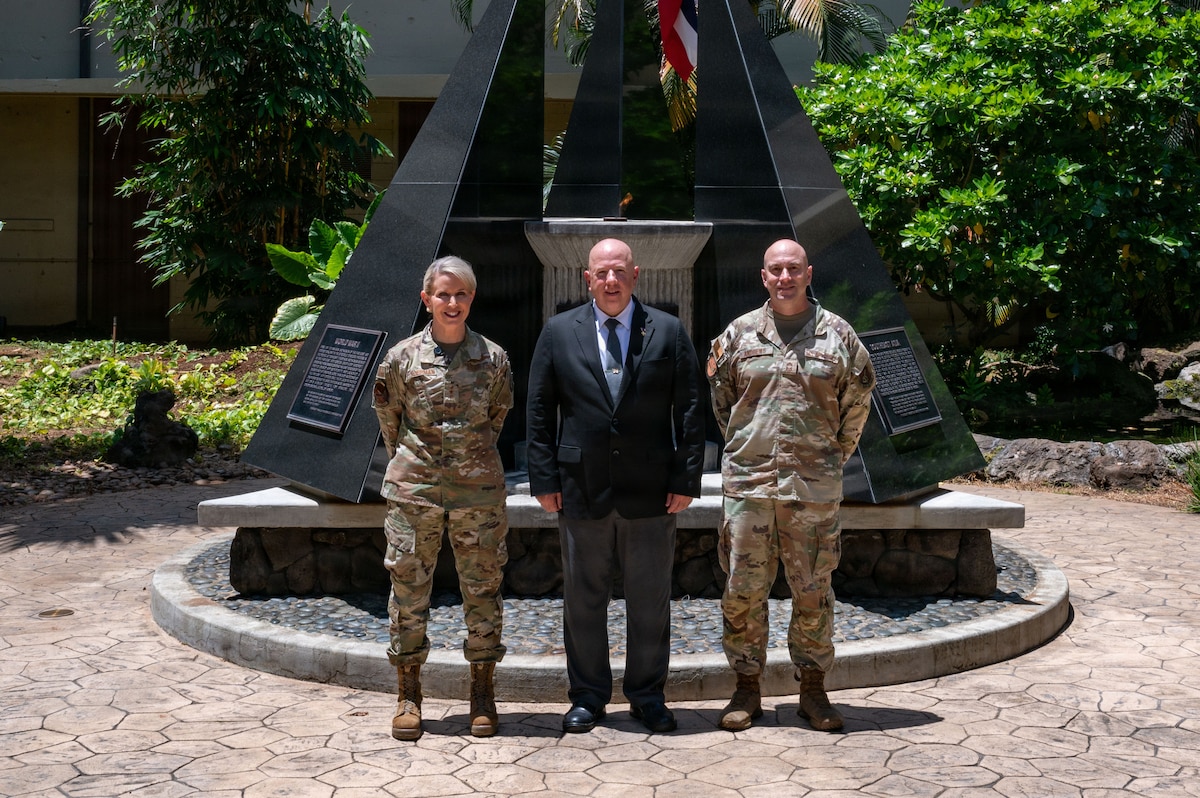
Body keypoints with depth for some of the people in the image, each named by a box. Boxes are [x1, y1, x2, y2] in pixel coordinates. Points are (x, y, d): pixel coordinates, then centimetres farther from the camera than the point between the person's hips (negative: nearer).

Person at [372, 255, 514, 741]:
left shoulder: (494, 359, 1)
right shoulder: (402, 358, -1)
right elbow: (388, 416, 12)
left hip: (478, 492, 1)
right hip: (413, 492, 0)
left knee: (483, 590, 5)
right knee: (409, 590, 4)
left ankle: (482, 692, 18)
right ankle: (408, 695, 17)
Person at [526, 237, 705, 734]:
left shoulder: (668, 332, 5)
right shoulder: (558, 333, 6)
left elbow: (689, 411, 3)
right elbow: (539, 411, 5)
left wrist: (686, 479, -4)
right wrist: (545, 479, -1)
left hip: (650, 490, 0)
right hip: (582, 488, 0)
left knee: (650, 600, 8)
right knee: (582, 599, 8)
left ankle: (648, 696, 22)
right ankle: (587, 697, 22)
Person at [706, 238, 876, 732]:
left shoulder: (837, 335, 4)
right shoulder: (739, 333, 6)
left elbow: (857, 400, 13)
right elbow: (718, 397, 17)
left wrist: (834, 454, 12)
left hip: (815, 486, 0)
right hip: (747, 482, 1)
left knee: (813, 591, 5)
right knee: (743, 589, 3)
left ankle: (813, 689, 18)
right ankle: (747, 688, 15)